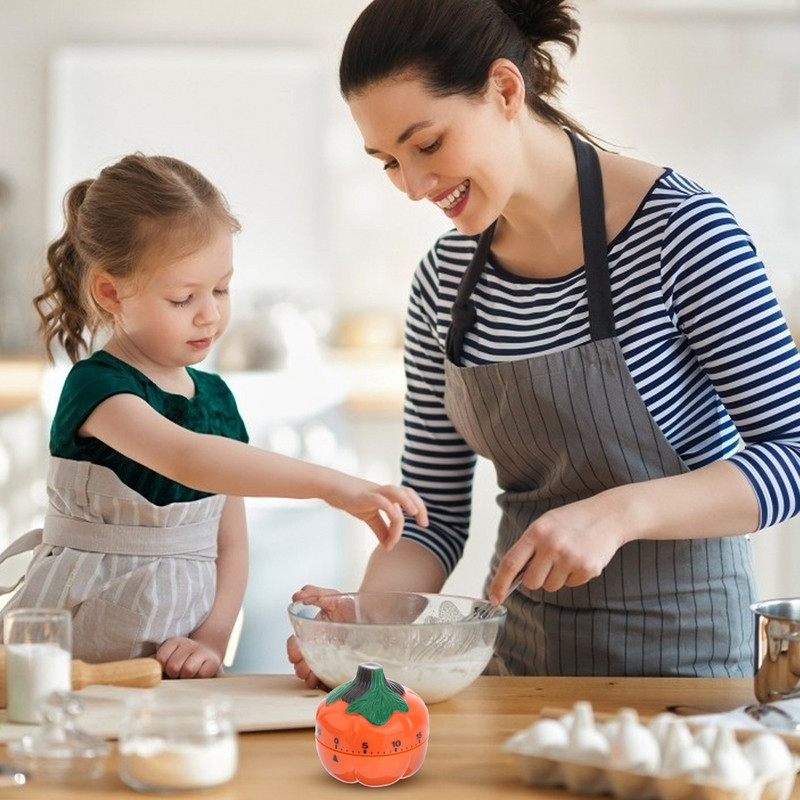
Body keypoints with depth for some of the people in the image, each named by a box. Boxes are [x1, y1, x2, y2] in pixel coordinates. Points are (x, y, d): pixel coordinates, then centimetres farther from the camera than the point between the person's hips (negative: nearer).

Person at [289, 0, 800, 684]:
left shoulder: (679, 230, -12)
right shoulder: (444, 281, 4)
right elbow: (435, 517, 7)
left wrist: (618, 512, -24)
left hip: (678, 647, -4)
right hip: (520, 649, 4)